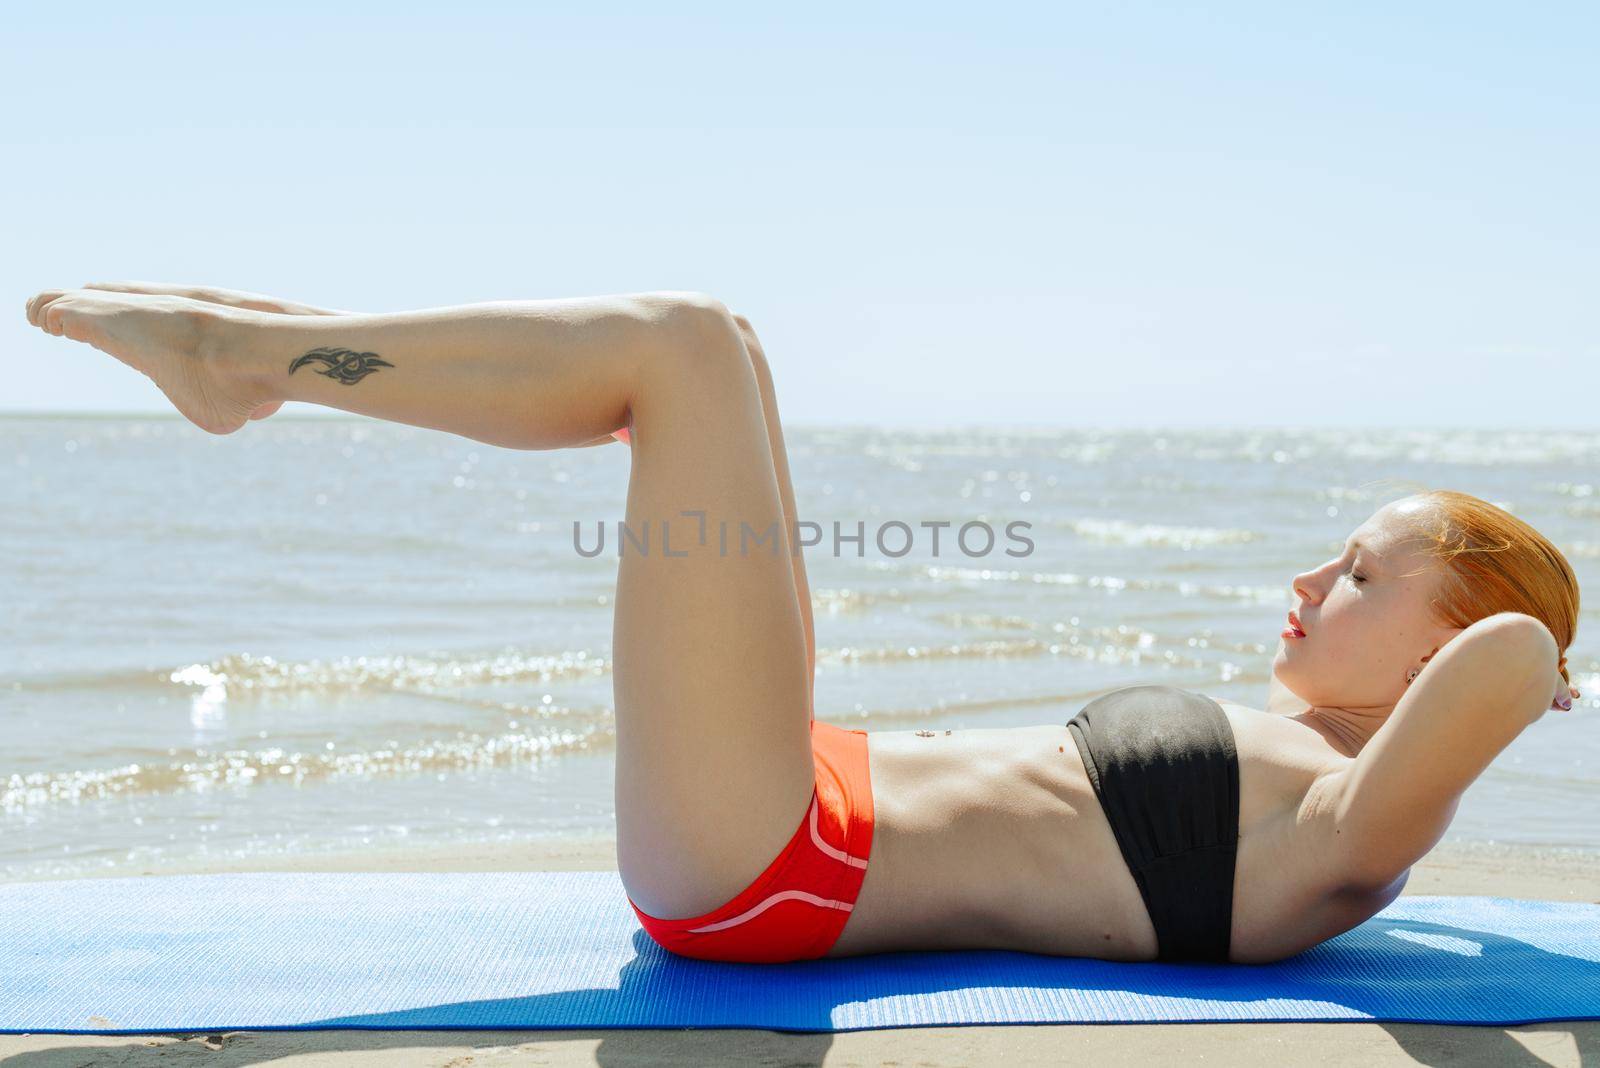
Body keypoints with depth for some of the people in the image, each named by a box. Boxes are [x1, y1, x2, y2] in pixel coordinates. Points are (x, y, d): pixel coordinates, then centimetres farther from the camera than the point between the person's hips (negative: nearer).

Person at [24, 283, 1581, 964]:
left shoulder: (1347, 827, -11)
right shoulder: (1292, 755, 14)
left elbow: (1512, 654, -27)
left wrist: (1524, 662, -6)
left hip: (775, 875, -10)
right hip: (791, 835, 10)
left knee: (683, 343, -12)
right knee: (704, 351, 8)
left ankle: (240, 355, -1)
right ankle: (258, 353, 10)